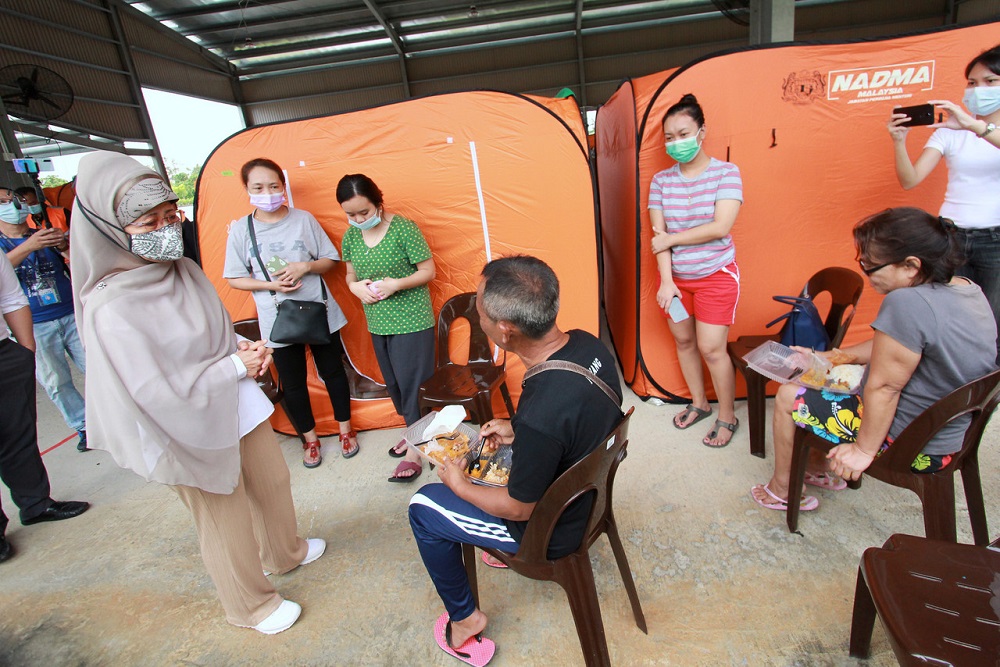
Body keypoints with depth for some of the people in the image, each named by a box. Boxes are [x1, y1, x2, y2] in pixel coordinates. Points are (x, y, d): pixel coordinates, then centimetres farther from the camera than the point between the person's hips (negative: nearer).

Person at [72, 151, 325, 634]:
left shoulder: (184, 270, -2)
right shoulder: (112, 309, -23)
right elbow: (159, 392, -24)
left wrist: (245, 347, -7)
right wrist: (237, 366, -18)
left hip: (241, 406, 7)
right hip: (195, 430, -7)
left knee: (273, 481, 24)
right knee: (226, 521, 12)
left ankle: (285, 552, 53)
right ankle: (252, 605, 39)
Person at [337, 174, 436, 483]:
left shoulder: (404, 228, -14)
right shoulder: (351, 236, 3)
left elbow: (428, 271, -11)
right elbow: (351, 274, 15)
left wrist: (396, 284, -24)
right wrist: (355, 286, -8)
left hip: (411, 321, -6)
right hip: (378, 324, 6)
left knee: (411, 384, -1)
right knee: (393, 384, 16)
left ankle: (415, 450, 13)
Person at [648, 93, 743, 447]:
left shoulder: (726, 172, -9)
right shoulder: (661, 180, 1)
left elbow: (721, 227, -20)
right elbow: (658, 233, -7)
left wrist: (671, 239, -15)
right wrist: (666, 281, -15)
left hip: (715, 275, -4)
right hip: (675, 277, 4)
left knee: (711, 348, -4)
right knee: (683, 341, 12)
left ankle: (727, 417, 17)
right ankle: (698, 403, 33)